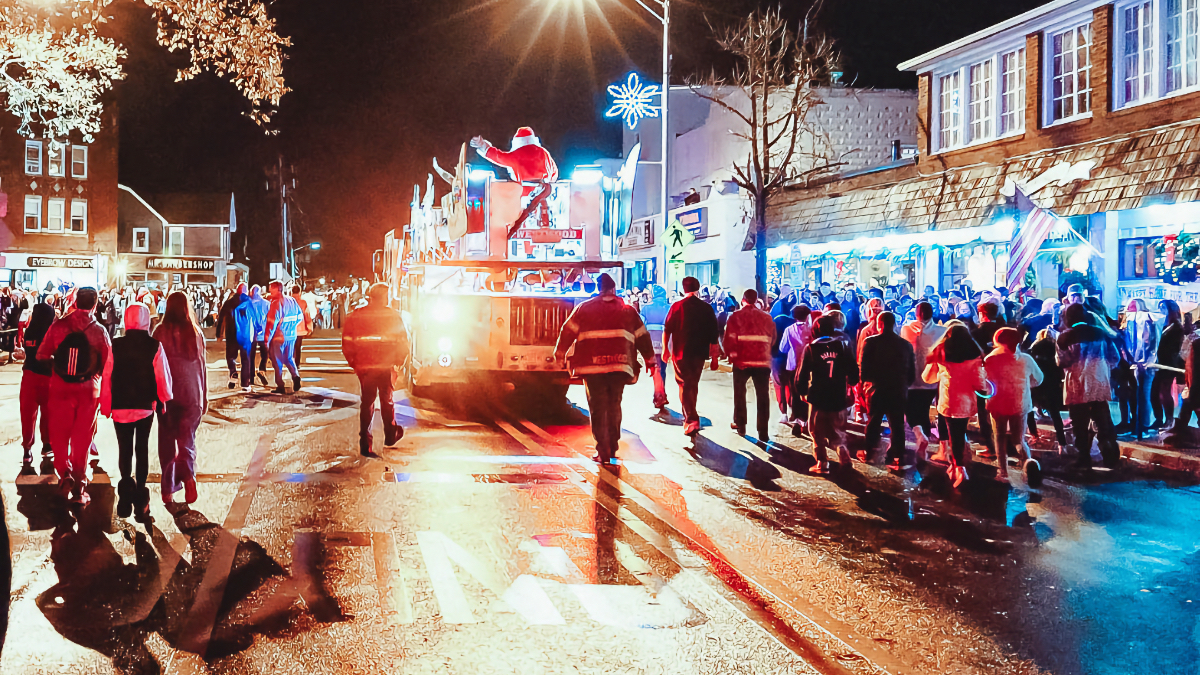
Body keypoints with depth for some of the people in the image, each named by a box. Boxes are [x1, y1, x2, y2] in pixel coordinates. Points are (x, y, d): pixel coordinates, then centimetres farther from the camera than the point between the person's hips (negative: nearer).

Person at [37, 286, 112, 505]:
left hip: (61, 388, 0)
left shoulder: (58, 326, -6)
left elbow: (42, 355, -1)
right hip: (88, 389, 0)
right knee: (82, 438, 8)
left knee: (59, 434, 15)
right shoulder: (99, 331, -9)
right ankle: (79, 486, 11)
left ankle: (64, 473, 2)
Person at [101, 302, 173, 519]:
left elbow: (107, 377, -4)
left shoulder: (116, 346, -6)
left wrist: (105, 406, 6)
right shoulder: (155, 346, -8)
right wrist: (165, 400, 8)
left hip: (120, 406, 0)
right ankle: (140, 493, 12)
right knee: (142, 448, 12)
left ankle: (126, 497, -4)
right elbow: (163, 376, -7)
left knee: (124, 450, 8)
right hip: (146, 406, 0)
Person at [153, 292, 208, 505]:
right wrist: (204, 395, 13)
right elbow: (202, 365, 4)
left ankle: (168, 490, 15)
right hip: (191, 393, 1)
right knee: (187, 439, 6)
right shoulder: (195, 332, -1)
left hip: (166, 393, -1)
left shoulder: (160, 332, -7)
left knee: (167, 440, 11)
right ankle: (188, 475, -22)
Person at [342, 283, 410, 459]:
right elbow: (403, 341, -1)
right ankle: (391, 436, 30)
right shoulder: (393, 315, -4)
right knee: (387, 400, 16)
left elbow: (346, 342, 0)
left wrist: (353, 362, 12)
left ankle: (365, 444, 3)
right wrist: (399, 361, 11)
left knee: (367, 401, 7)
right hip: (386, 365, -1)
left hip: (364, 365, 1)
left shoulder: (355, 316, 0)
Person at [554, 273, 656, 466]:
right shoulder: (628, 310, 12)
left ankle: (603, 452, -2)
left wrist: (560, 355, 20)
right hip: (620, 367, 2)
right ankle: (612, 450, 17)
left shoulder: (584, 308, 7)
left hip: (592, 366, -2)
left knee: (598, 409, 3)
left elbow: (568, 331, 8)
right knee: (614, 407, 14)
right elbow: (642, 336, 18)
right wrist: (650, 360, 28)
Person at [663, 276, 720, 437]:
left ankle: (691, 420, -16)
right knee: (693, 384, 18)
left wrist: (665, 348, 7)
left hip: (681, 353, -3)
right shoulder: (707, 308, 1)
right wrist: (714, 357, 9)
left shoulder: (677, 306, -7)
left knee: (684, 385, -1)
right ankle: (689, 416, 31)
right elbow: (714, 334, 2)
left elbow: (667, 329, -6)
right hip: (700, 353, 3)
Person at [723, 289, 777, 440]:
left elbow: (729, 339, -8)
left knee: (740, 393, 18)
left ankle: (740, 426, 21)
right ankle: (763, 432, 3)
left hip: (741, 361, -1)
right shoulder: (767, 317, 2)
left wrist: (730, 355, 8)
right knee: (763, 397, 6)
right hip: (763, 362, 1)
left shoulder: (735, 317, -5)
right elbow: (772, 339, 9)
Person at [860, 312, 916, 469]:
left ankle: (868, 453, 26)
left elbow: (864, 367, -12)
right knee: (897, 426, 8)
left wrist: (865, 380, 7)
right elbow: (912, 372, 4)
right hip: (899, 392, 2)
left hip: (877, 390, -2)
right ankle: (898, 459, 5)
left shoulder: (871, 342, -11)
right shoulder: (906, 344, 0)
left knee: (873, 423, 15)